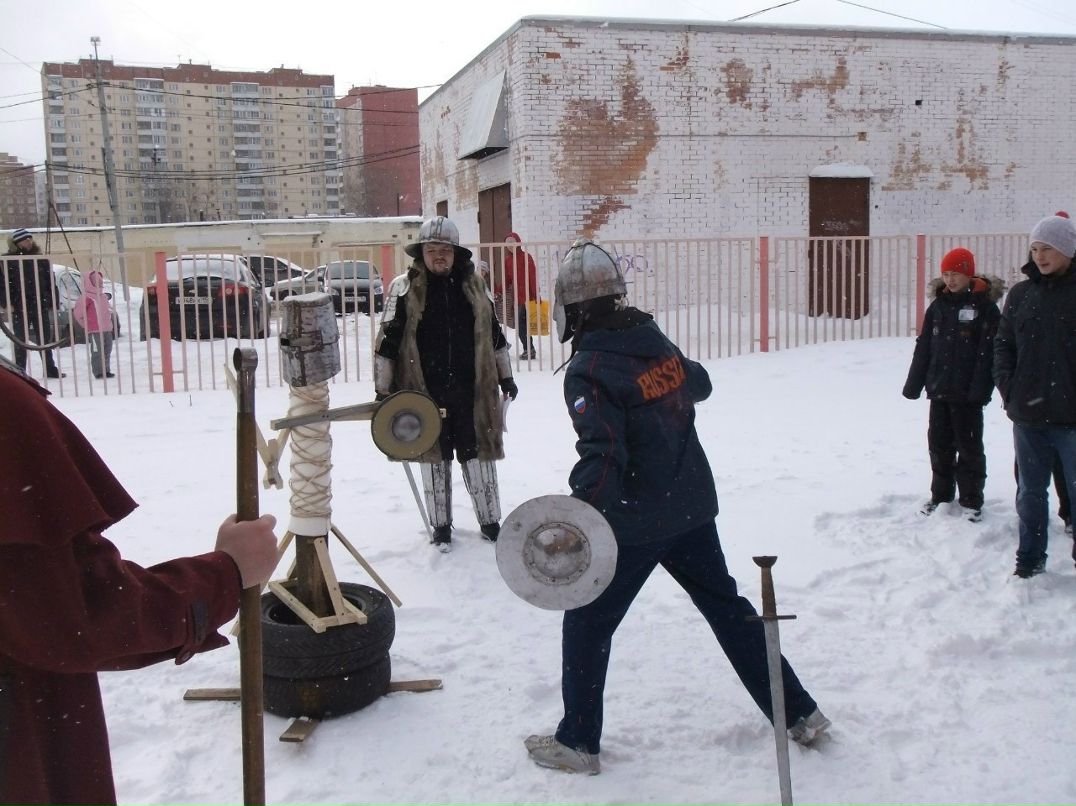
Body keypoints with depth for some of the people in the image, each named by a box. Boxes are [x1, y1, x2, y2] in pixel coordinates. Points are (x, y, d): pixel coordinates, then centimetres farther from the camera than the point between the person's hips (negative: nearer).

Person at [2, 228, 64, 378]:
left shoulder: (41, 259, 7)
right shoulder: (8, 260, -2)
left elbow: (50, 282, 8)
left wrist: (53, 303, 3)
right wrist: (7, 303, -13)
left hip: (40, 305, 2)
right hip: (19, 307, -2)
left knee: (44, 340, 10)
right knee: (20, 342, 5)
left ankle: (50, 369, 17)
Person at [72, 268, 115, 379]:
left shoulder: (103, 296, 15)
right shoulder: (87, 296, -11)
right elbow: (77, 312, -12)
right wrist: (87, 325, -4)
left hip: (106, 329, 8)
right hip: (94, 331, -8)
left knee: (107, 351, 12)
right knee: (97, 352, -7)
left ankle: (106, 370, 21)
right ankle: (98, 372, -3)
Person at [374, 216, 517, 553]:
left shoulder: (473, 285, 6)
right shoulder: (404, 288, -4)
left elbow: (494, 333, 16)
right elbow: (388, 341, -3)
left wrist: (505, 376, 18)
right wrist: (382, 390, -4)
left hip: (471, 389, 2)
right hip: (424, 391, -2)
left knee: (478, 455, 7)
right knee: (435, 457, 9)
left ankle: (490, 521, 22)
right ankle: (441, 526, 23)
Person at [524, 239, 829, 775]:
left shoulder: (589, 369, -19)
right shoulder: (655, 341, 1)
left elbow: (603, 453, -31)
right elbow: (698, 385, 21)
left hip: (633, 522, -7)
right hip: (692, 506, 7)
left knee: (587, 623, 10)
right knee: (726, 605, 20)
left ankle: (578, 743, 19)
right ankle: (799, 714, 28)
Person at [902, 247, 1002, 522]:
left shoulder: (985, 306, -7)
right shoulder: (938, 306, 8)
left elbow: (988, 352, -12)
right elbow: (923, 348, 11)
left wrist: (980, 389, -18)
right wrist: (914, 383, 8)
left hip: (967, 394, -5)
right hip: (939, 390, 5)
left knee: (969, 447, 4)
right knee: (939, 445, 12)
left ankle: (971, 501, 14)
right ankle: (940, 496, 24)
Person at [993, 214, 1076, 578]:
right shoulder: (1021, 293, 8)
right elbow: (1003, 344, 12)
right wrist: (1007, 385, -1)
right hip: (1028, 414, 4)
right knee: (1030, 492, 14)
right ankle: (1030, 559, 27)